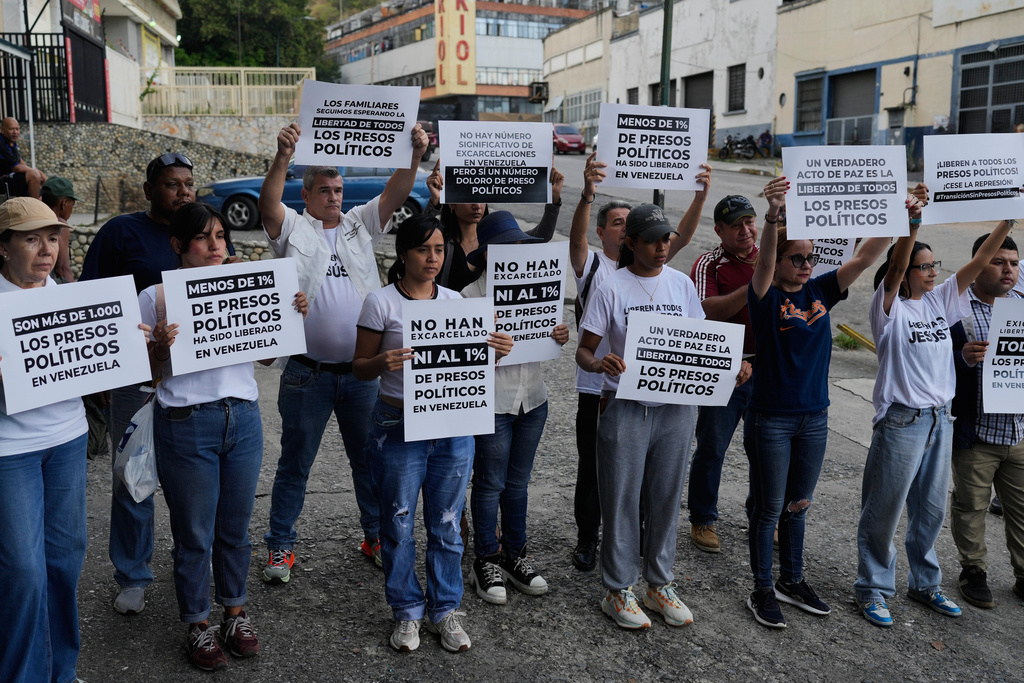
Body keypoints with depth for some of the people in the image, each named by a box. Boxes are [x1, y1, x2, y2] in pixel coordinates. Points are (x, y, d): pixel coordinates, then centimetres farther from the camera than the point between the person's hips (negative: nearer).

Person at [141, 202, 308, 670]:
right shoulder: (157, 298, -4)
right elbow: (148, 372, -1)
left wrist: (292, 317, -1)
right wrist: (161, 346, -21)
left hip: (243, 419, 4)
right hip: (186, 424, -3)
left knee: (235, 527, 15)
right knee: (194, 535, 7)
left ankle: (235, 613, 34)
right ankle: (197, 626, 27)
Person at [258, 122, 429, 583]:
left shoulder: (360, 225, 11)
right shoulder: (293, 228, 2)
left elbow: (395, 194, -2)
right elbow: (268, 204, -18)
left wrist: (414, 156, -19)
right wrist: (282, 158, -33)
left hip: (362, 372, 3)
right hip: (307, 373, -3)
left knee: (370, 460, 14)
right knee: (294, 464, 9)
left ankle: (377, 537, 30)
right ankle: (281, 546, 23)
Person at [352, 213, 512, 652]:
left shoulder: (454, 300, 7)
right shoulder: (381, 302, -6)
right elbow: (360, 368, -3)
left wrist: (496, 352, -6)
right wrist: (382, 362, -25)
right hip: (398, 427, -3)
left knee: (447, 524, 12)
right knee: (399, 525, 7)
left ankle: (445, 609, 28)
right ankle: (407, 612, 26)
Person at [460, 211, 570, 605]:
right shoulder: (471, 296, -9)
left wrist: (559, 337, -5)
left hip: (532, 398, 5)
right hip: (491, 401, -5)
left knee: (518, 482, 15)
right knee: (490, 484, 5)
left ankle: (514, 556, 28)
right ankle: (486, 562, 20)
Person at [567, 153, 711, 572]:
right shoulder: (591, 263, -4)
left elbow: (682, 236, -6)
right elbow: (576, 237, -24)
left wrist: (701, 196, -22)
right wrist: (588, 194, -42)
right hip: (597, 386, -3)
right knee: (592, 469, 7)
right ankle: (586, 539, 22)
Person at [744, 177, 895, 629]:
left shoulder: (819, 291, 4)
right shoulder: (765, 295, -11)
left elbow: (863, 258, -2)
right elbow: (764, 261, -31)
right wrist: (773, 214, -48)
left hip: (814, 417, 6)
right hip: (770, 418, -5)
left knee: (797, 505, 19)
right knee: (769, 508, 6)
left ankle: (792, 581, 34)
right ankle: (762, 591, 21)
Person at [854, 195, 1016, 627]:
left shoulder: (940, 300, 7)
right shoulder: (888, 307, -10)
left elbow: (978, 262, 3)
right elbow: (894, 269, -27)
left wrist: (1008, 220, -5)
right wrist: (912, 221, -40)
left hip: (940, 420, 7)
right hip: (901, 421, -6)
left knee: (931, 509, 17)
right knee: (884, 511, 3)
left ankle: (925, 584, 33)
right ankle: (873, 589, 17)